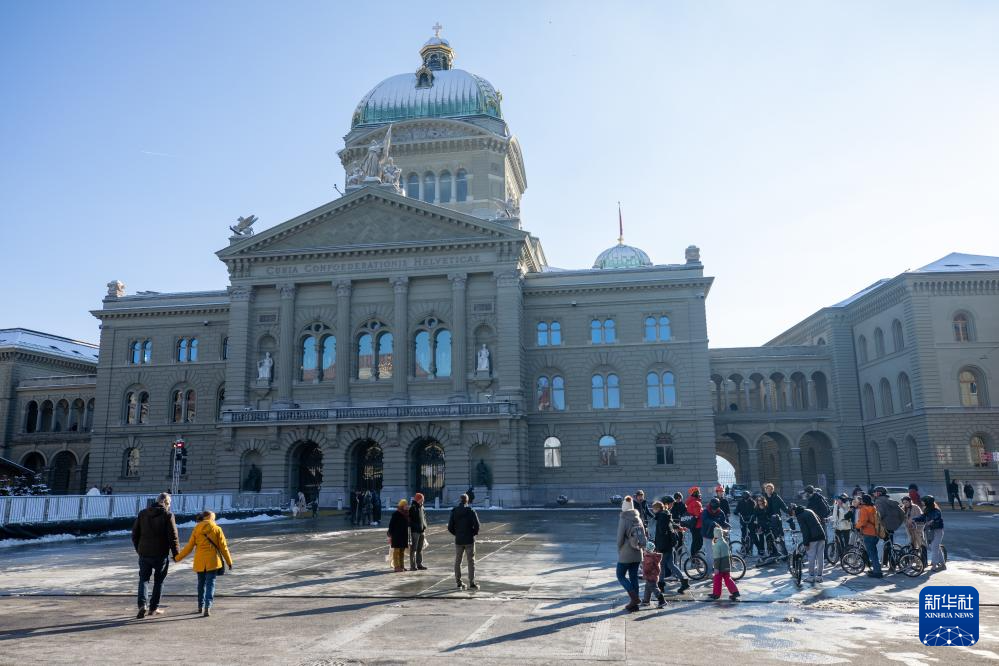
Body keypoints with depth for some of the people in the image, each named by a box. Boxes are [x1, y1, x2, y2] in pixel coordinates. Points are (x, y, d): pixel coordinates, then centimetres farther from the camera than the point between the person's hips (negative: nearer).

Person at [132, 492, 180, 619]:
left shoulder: (142, 513, 5)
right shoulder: (168, 515, -10)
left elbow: (135, 534, 11)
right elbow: (173, 537, -11)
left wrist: (138, 549, 22)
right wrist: (176, 554, 0)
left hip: (144, 553, 3)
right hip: (161, 554, -3)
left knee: (144, 579, 12)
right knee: (158, 580, 11)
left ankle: (143, 604, -7)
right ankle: (153, 608, 16)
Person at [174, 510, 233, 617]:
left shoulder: (196, 529, 4)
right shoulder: (217, 529, -2)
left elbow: (189, 547, 5)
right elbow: (223, 547, -1)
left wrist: (177, 557, 18)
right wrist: (229, 561, 7)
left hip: (199, 561, 3)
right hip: (212, 561, -3)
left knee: (201, 583, 19)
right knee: (210, 584, -1)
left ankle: (201, 606, 31)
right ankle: (207, 607, -16)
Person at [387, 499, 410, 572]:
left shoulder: (406, 514, 8)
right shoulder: (395, 514, -11)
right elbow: (391, 525, -11)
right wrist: (390, 535, -14)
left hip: (404, 535, 7)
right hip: (396, 535, -7)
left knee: (402, 551, 12)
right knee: (396, 551, -3)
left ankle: (401, 566, 18)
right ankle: (396, 567, -2)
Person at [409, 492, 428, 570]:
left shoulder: (421, 508, 13)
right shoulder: (412, 508, -10)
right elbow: (409, 520, -14)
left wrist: (424, 528, 17)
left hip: (421, 531, 7)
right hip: (414, 531, -7)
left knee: (420, 549, 12)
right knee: (413, 549, -3)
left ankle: (419, 564, 18)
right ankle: (413, 566, 0)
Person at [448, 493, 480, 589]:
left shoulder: (454, 512, 1)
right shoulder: (471, 511, -8)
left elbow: (450, 527, -1)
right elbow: (476, 525, -15)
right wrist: (474, 533, 3)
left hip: (458, 540, 3)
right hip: (469, 540, -3)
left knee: (457, 562, 12)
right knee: (471, 561, 4)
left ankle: (459, 583, 13)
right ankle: (472, 583, 2)